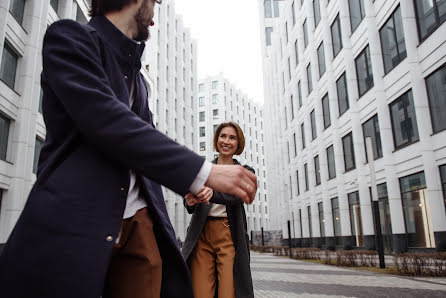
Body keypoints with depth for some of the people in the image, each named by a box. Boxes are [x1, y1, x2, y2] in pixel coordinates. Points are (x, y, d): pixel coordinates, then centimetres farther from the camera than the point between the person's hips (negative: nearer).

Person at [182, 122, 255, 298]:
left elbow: (237, 197, -12)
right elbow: (190, 208, 2)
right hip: (201, 236, 1)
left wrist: (212, 193, -33)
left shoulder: (245, 171, 10)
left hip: (230, 237, -1)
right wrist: (190, 201, -24)